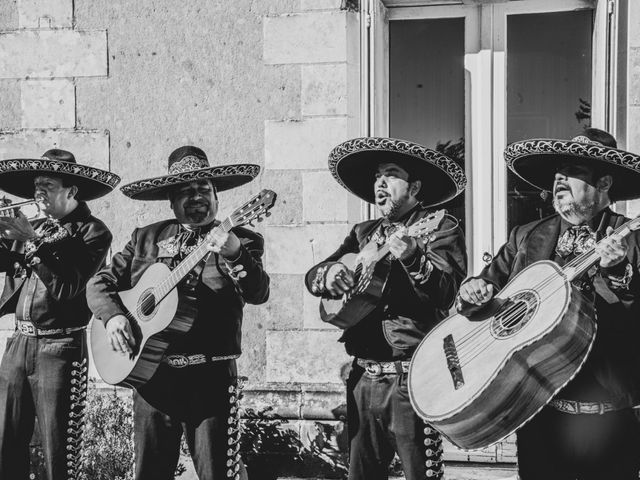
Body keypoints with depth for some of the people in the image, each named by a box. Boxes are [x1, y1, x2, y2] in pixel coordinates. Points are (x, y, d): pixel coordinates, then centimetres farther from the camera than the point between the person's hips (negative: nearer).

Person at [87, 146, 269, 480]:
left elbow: (257, 294, -12)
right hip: (150, 373, 3)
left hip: (211, 375, -3)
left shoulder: (240, 241, 4)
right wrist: (113, 316, -6)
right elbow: (100, 282, 14)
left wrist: (235, 254, -29)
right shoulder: (145, 238, 12)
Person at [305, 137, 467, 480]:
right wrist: (329, 274, -9)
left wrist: (412, 259, -30)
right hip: (363, 375, 6)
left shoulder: (441, 229, 0)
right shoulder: (363, 234, 18)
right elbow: (311, 277, 13)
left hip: (412, 376, -6)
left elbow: (447, 294, -14)